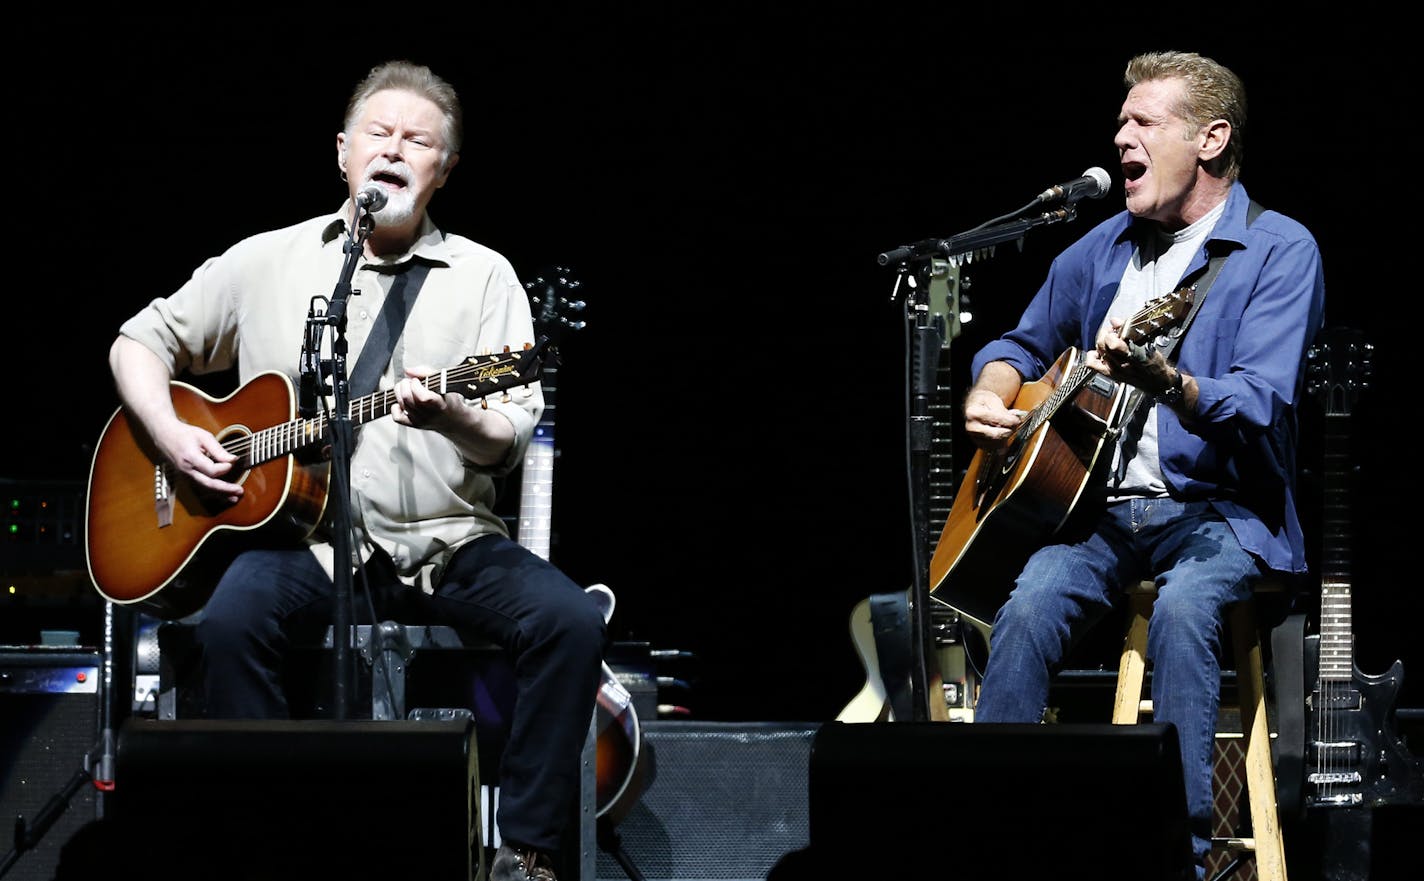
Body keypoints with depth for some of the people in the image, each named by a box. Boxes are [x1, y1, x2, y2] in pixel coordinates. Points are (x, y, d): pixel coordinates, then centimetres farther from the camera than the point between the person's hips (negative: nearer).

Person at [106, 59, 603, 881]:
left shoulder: (484, 277, 8)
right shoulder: (267, 263, 10)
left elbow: (512, 441, 0)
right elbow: (143, 342, 18)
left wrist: (451, 418, -23)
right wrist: (173, 435, -1)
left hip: (447, 539, 1)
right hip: (311, 540, -1)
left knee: (571, 621, -26)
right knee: (233, 620, -33)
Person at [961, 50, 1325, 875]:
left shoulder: (1279, 251, -4)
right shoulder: (1103, 248, 15)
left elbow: (1263, 408, -17)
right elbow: (1023, 344, 30)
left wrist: (1167, 383, -37)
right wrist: (990, 394, 6)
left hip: (1221, 511, -5)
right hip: (1102, 504, 5)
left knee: (1184, 606, -37)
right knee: (1031, 605, -27)